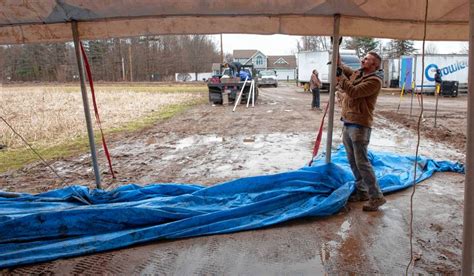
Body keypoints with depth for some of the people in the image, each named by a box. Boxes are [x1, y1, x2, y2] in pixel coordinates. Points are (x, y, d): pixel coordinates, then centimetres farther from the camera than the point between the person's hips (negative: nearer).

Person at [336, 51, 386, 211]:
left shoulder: (374, 80, -12)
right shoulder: (357, 74, 14)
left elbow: (354, 92, -22)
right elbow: (345, 70, 29)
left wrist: (340, 78, -15)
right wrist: (337, 62, 10)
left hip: (359, 126, -9)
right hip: (347, 123, 9)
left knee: (362, 162, -9)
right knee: (353, 161, 14)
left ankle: (376, 197, 1)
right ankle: (362, 191, 25)